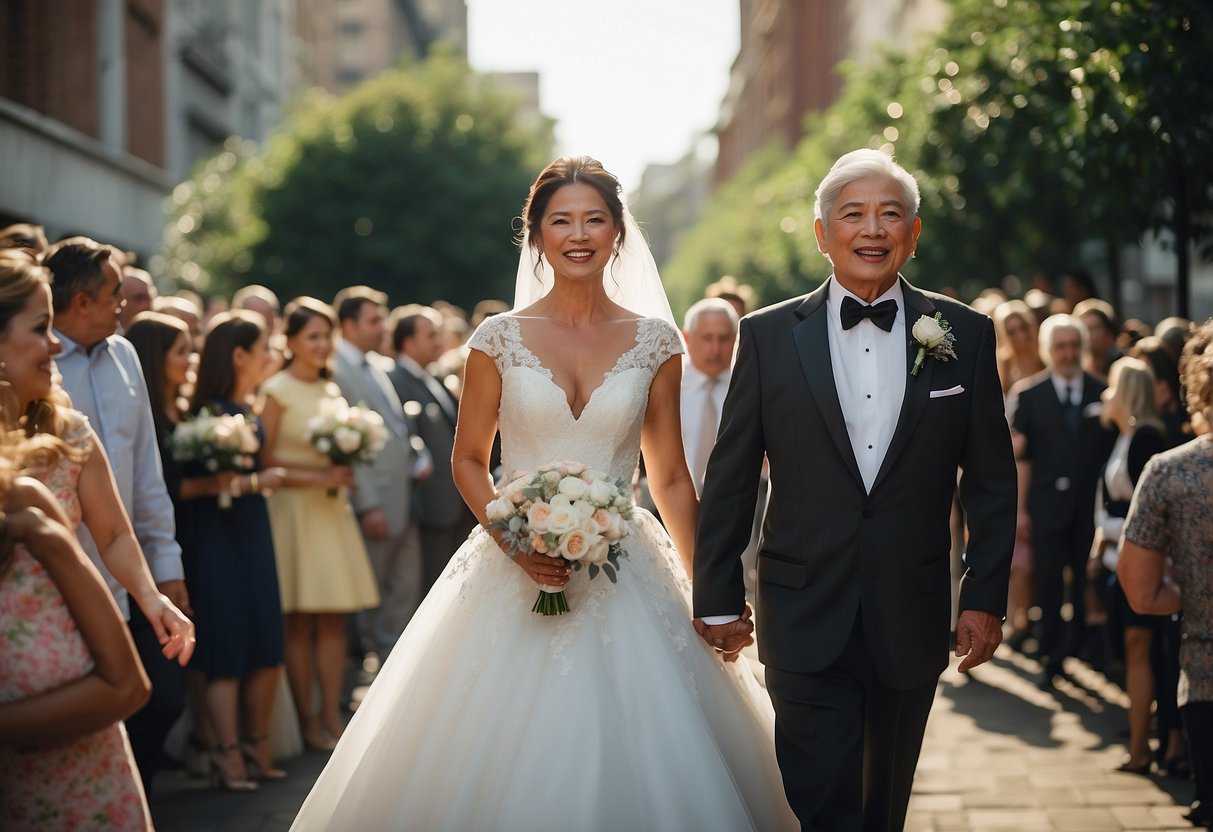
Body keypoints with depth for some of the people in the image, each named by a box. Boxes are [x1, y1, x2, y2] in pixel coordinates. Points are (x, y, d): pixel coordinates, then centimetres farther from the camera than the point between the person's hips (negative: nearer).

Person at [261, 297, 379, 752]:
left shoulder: (333, 391, 14)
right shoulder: (277, 390, -5)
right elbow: (263, 460, -10)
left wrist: (344, 470, 3)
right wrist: (317, 476, -16)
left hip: (332, 510, 6)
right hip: (293, 510, -6)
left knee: (334, 620, 4)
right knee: (299, 623, -3)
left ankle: (332, 715, 7)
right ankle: (307, 720, 4)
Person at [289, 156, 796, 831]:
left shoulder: (655, 342, 3)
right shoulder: (501, 339, 0)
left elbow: (672, 479, 7)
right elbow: (469, 460, 6)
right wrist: (515, 543, -11)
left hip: (628, 582, 1)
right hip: (517, 575, -1)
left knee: (634, 763, -1)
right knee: (507, 767, 0)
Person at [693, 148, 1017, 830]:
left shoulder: (965, 335, 2)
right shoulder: (769, 336, -1)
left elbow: (993, 480, 5)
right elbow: (730, 479, 2)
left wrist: (986, 596, 0)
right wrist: (718, 598, 1)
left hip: (913, 618, 2)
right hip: (805, 618, -2)